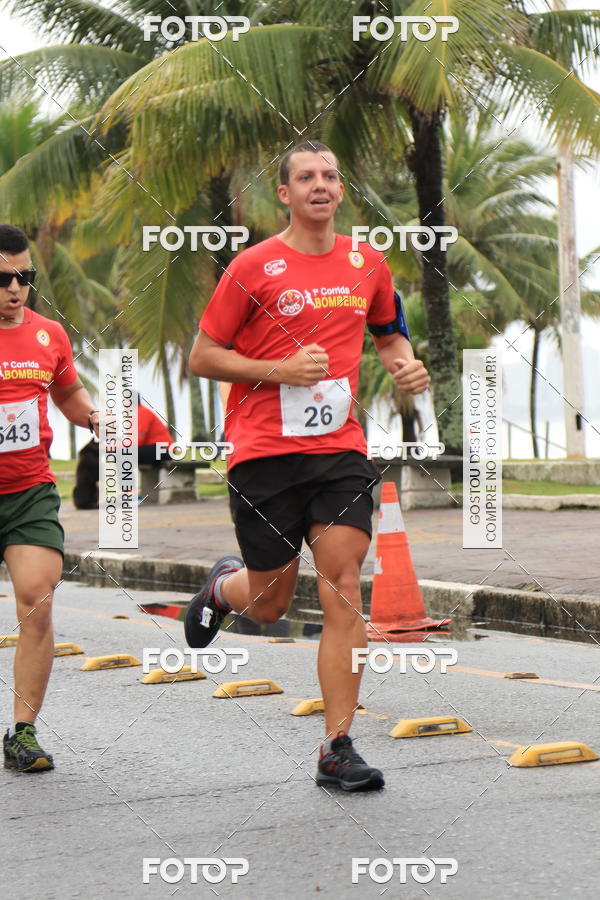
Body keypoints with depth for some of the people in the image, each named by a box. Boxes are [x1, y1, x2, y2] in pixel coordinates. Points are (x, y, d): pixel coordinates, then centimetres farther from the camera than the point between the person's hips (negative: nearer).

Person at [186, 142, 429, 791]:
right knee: (270, 604, 6)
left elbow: (389, 336, 26)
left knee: (343, 591, -9)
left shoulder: (367, 264, 9)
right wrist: (279, 370, -15)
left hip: (340, 451, 3)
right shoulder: (254, 267, -4)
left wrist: (406, 365, 3)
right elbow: (201, 358, -1)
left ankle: (337, 750, -4)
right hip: (264, 454, -2)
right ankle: (224, 585, 44)